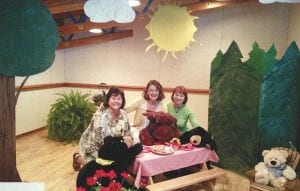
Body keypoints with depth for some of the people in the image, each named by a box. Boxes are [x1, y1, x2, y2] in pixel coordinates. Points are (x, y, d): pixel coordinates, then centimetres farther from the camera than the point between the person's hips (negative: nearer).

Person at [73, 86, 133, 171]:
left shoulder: (123, 115, -11)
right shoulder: (100, 115, -30)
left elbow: (127, 134, 1)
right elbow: (100, 140, -34)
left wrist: (128, 138, -22)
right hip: (92, 146, -6)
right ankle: (78, 157, 19)